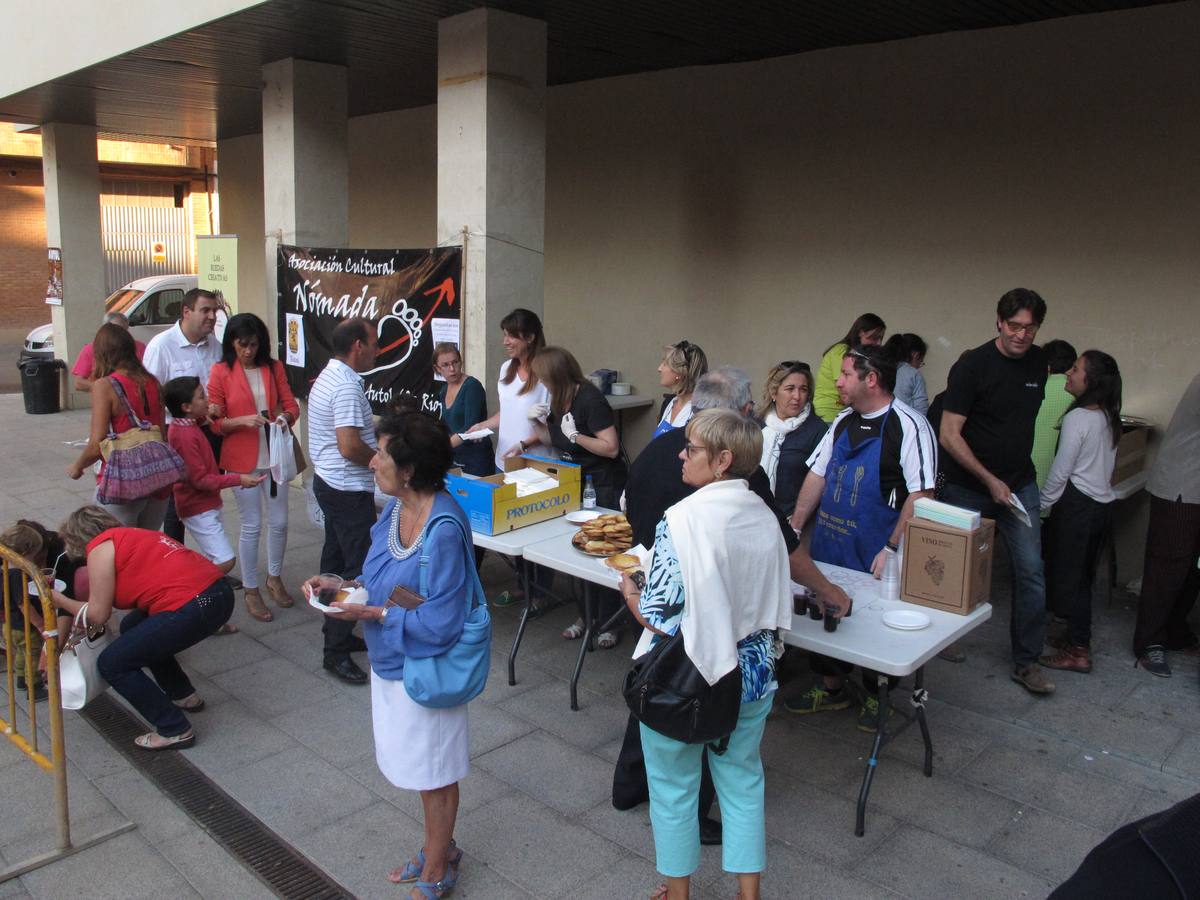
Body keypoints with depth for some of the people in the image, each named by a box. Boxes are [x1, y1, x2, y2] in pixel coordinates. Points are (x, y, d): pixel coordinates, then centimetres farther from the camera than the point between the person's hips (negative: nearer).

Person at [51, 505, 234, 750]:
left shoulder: (100, 548, 2)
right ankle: (184, 695, 38)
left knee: (112, 663, 6)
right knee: (132, 628, 30)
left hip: (193, 608, -9)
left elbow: (98, 615, 3)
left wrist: (59, 600, 18)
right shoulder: (128, 537, 26)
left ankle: (175, 730, 10)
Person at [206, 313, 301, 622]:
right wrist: (243, 420, -21)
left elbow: (291, 404, 6)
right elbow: (215, 422, -4)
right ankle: (251, 591, 18)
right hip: (242, 460, -3)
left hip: (275, 456, 3)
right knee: (251, 527, 3)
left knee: (279, 522, 9)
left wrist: (286, 417, -16)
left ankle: (275, 578, 32)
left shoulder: (274, 368, 5)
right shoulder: (220, 372, -4)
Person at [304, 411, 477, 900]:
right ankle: (438, 851, 47)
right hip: (391, 660, 8)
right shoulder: (395, 509, -4)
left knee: (433, 772, 14)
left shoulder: (443, 530, -30)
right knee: (418, 765, 24)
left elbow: (440, 623, -27)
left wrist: (374, 613, -23)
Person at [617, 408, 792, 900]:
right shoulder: (766, 518, -3)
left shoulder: (684, 518, -23)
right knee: (742, 780, 20)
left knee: (674, 786, 15)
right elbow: (776, 605, 5)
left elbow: (660, 617, -24)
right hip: (752, 673, 6)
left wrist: (630, 593, -4)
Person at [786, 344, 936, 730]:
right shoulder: (843, 422, 8)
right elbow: (817, 475, 14)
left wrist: (893, 550, -22)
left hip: (874, 553, -6)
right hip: (828, 547, 7)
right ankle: (832, 687, 34)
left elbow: (921, 494, -19)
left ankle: (877, 696, 30)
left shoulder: (909, 426, -14)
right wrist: (794, 528, 9)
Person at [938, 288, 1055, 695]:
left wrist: (1016, 473, 15)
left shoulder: (1039, 362, 3)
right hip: (968, 486, -4)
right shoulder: (972, 366, -14)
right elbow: (949, 435, -17)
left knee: (1031, 571, -1)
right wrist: (990, 480, -18)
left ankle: (1026, 661, 10)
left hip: (1019, 484, 4)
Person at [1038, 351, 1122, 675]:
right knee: (1083, 575, 16)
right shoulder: (1109, 418, 8)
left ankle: (1078, 652, 4)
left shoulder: (1077, 418, -16)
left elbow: (1060, 471, -13)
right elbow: (1107, 466, 15)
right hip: (1103, 503, 8)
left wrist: (1042, 504, -3)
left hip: (1077, 504, -8)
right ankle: (1079, 638, 24)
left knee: (1067, 576, 0)